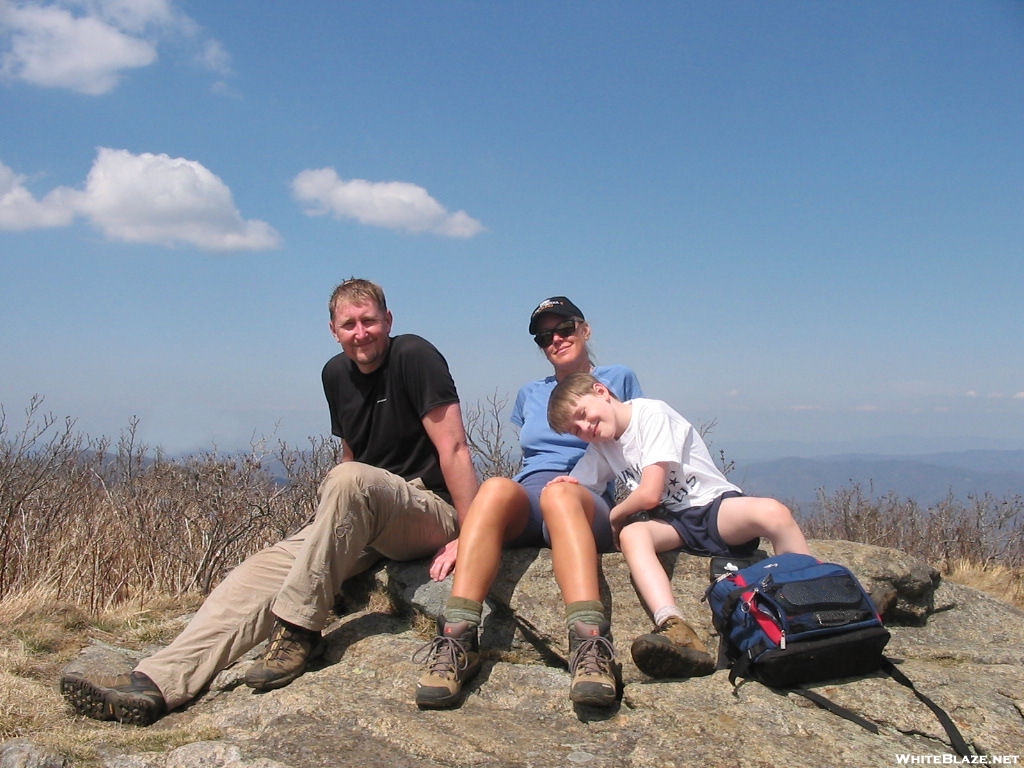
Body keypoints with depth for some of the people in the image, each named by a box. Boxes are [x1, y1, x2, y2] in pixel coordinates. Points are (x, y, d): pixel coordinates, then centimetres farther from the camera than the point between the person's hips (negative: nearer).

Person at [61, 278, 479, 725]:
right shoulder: (336, 374, 12)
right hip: (366, 524, 7)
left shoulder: (414, 356, -9)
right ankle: (158, 682, -23)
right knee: (265, 568, -14)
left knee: (349, 479, -36)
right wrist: (330, 527, 17)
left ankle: (296, 634, -30)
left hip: (431, 511, -6)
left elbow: (454, 449, -15)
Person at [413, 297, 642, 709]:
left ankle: (589, 646, -59)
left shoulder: (619, 378, 20)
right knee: (495, 487, -36)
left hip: (589, 504, -2)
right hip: (524, 507, 2)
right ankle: (456, 643, -50)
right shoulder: (530, 393, 29)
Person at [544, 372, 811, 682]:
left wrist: (613, 516, 1)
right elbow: (569, 496, 17)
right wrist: (561, 489, -6)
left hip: (714, 506, -5)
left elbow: (649, 494, -16)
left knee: (772, 512, -35)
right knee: (631, 534, -29)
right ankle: (675, 630, -49)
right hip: (672, 523, 5)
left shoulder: (651, 414, -10)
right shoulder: (600, 448, 13)